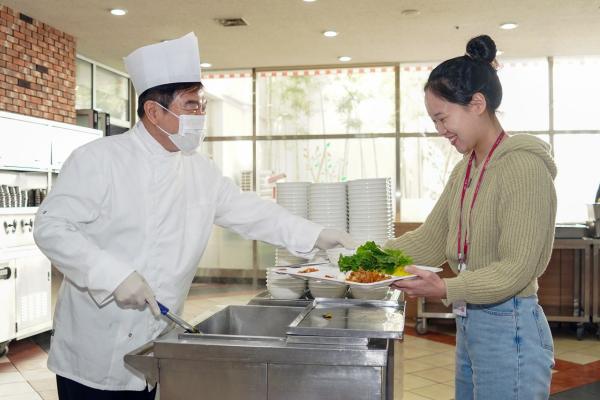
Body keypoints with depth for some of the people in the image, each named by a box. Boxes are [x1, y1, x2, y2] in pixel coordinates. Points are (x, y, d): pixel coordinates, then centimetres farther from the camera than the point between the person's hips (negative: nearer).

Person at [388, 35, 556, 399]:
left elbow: (516, 269, -20)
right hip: (468, 325, 8)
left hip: (510, 329, -8)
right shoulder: (465, 169, 10)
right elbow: (431, 239, 9)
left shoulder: (524, 167, -16)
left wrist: (447, 290, -30)